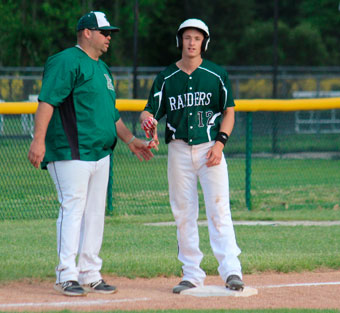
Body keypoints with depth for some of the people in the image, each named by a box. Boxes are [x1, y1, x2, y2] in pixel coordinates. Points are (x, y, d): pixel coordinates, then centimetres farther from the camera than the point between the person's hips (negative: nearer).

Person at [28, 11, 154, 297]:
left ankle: (90, 274, 15)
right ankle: (67, 276, -8)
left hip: (100, 153, 9)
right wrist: (39, 139, -26)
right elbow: (47, 101, -17)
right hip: (71, 153, -9)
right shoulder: (67, 62, -8)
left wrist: (130, 139, 20)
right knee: (73, 209, -11)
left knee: (95, 213, 9)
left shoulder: (102, 69, 21)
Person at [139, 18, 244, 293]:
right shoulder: (166, 78, 9)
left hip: (210, 147, -3)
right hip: (179, 149, 3)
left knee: (219, 209, -10)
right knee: (183, 212, 3)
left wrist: (220, 142, -9)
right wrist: (147, 120, -17)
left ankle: (231, 270, -14)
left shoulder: (217, 74, 4)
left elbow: (229, 112, 5)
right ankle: (192, 273, 8)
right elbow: (151, 111, 7)